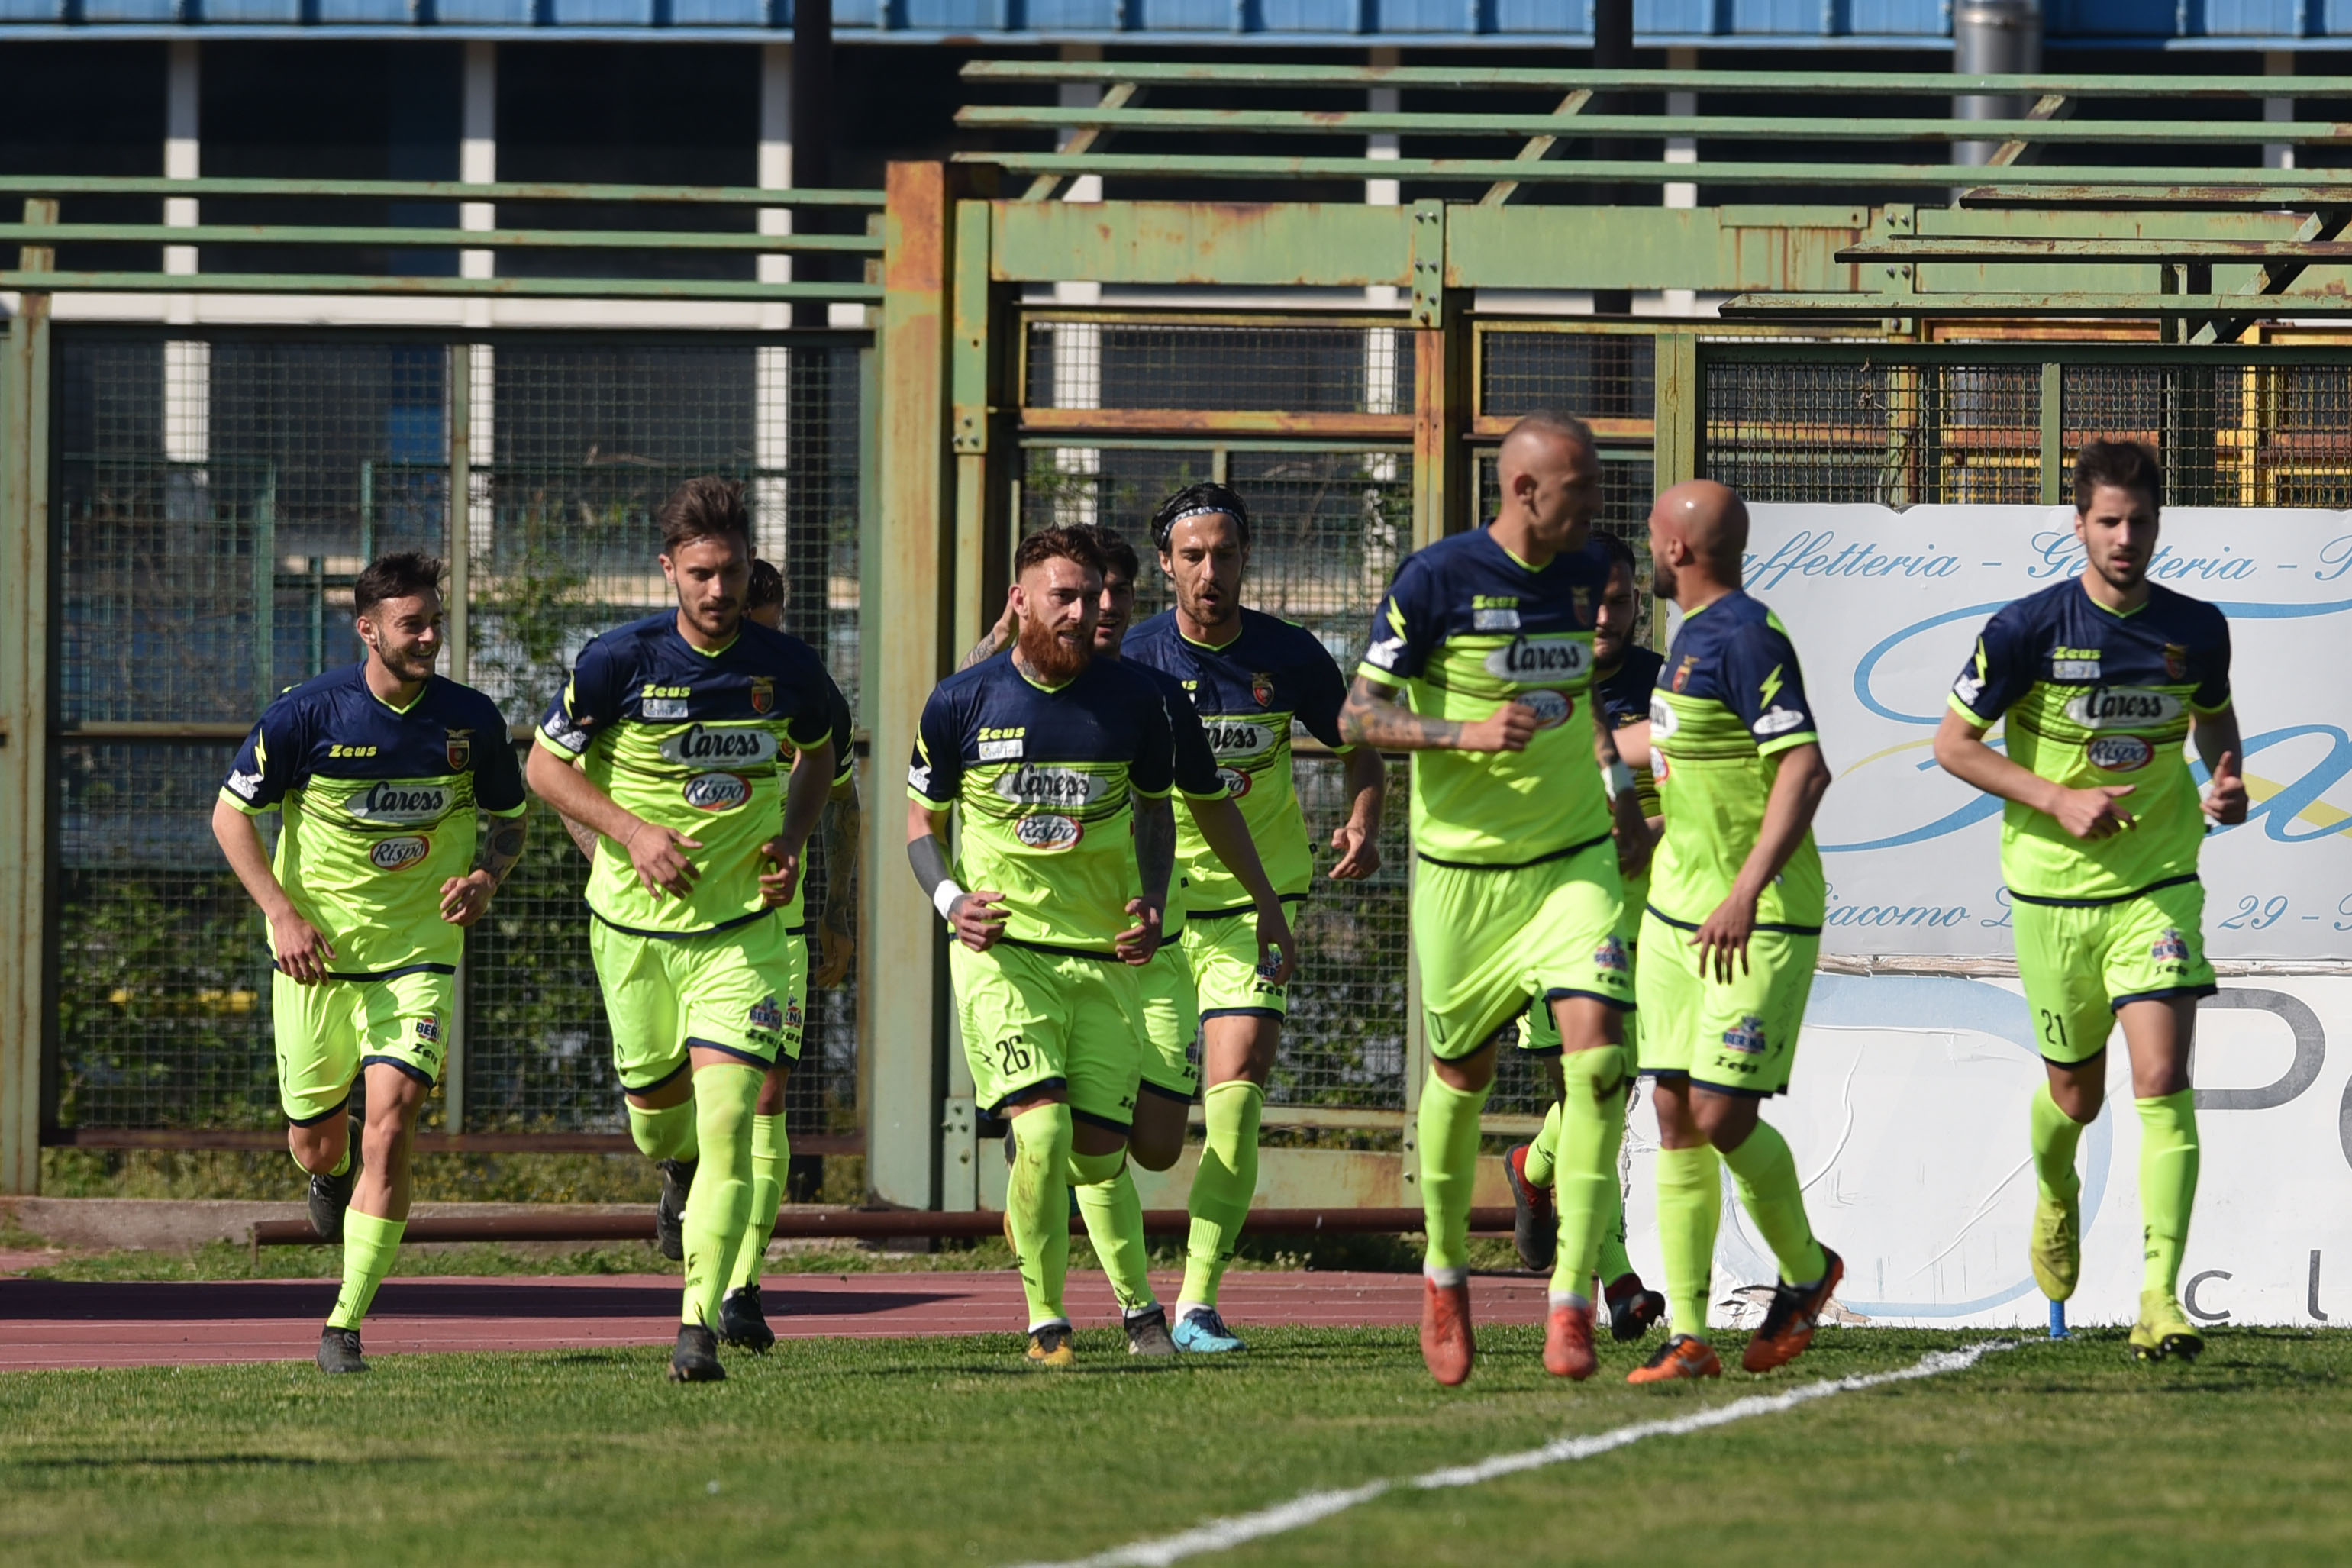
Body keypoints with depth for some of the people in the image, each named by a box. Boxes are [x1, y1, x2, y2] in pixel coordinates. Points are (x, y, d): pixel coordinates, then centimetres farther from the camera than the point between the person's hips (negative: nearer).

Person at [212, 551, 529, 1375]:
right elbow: (231, 813, -2)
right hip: (317, 951, 0)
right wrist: (282, 913, -13)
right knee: (313, 1138, 6)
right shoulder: (306, 713, -11)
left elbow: (509, 818, 11)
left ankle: (345, 1327, -10)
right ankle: (334, 1177, 48)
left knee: (390, 1121, -17)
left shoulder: (471, 719, -5)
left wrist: (484, 877, -10)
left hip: (419, 954, 0)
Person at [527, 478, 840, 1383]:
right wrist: (631, 832, -16)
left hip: (747, 924, -1)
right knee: (656, 1099, 15)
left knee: (727, 1120, -14)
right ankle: (678, 1171, 54)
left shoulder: (788, 669, -6)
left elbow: (818, 756, 15)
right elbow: (546, 766, -2)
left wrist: (791, 842, -1)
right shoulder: (621, 661, -12)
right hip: (635, 923, 1)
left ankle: (699, 1324, -15)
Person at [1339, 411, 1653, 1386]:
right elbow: (1359, 717, -11)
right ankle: (1446, 1274, 34)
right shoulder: (1436, 581, -12)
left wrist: (1616, 786, 16)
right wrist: (1464, 733, -25)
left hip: (1575, 859, 3)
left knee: (1597, 1051, -16)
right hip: (1462, 870, -3)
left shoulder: (1586, 570, 4)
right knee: (1462, 1076, 8)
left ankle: (1572, 1301, -14)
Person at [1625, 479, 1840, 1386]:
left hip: (1756, 926, -9)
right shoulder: (1692, 634, 14)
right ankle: (1687, 1337, 3)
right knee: (1676, 1117, 3)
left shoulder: (1746, 638, -16)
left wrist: (1748, 892, -33)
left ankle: (1805, 1269, 16)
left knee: (1723, 1117, -10)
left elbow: (1803, 768, -25)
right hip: (1677, 909, 9)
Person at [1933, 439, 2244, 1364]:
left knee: (2162, 1081, -16)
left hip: (2158, 882, 1)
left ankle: (2161, 1297, -19)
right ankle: (2056, 1196, 49)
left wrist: (2225, 779, -2)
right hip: (2053, 889, -1)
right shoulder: (2027, 630, -11)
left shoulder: (2197, 630, -2)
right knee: (2076, 1095, 12)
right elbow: (1954, 744, -5)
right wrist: (2058, 800, -16)